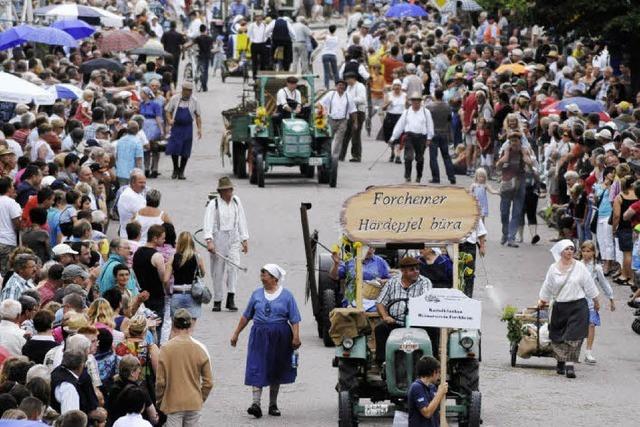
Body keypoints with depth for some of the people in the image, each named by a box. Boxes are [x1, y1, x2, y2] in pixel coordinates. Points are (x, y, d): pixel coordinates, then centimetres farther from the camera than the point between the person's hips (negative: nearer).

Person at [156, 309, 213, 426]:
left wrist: (159, 402, 8)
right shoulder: (200, 348, -4)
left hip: (173, 404, -2)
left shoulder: (166, 349, -10)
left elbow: (160, 381, -8)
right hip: (194, 404, 2)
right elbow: (208, 382, -1)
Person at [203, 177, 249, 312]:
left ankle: (231, 299, -17)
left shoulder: (236, 201, 9)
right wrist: (209, 241, -26)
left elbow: (241, 221, 16)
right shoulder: (214, 204, -5)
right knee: (218, 270, 1)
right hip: (218, 237, -3)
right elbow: (208, 223, -13)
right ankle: (217, 301, 13)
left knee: (233, 265, -15)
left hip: (233, 237, 3)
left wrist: (244, 239, 15)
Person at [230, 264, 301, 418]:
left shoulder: (286, 295, 1)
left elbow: (294, 320, -1)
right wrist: (236, 333, 14)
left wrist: (296, 337, -12)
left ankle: (273, 404, 18)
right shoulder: (257, 294, 8)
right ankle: (256, 403, -17)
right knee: (257, 369, -11)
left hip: (279, 337, -1)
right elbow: (246, 316, 15)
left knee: (276, 371, 8)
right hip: (260, 336, 1)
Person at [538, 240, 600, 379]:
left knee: (574, 336, -9)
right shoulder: (553, 268, 2)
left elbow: (589, 286, 5)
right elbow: (547, 287, 14)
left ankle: (570, 365, -9)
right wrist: (542, 301, 21)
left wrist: (596, 302, 10)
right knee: (558, 336, 7)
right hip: (559, 306, 2)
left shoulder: (580, 267, -1)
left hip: (578, 306, -2)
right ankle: (561, 362, 25)